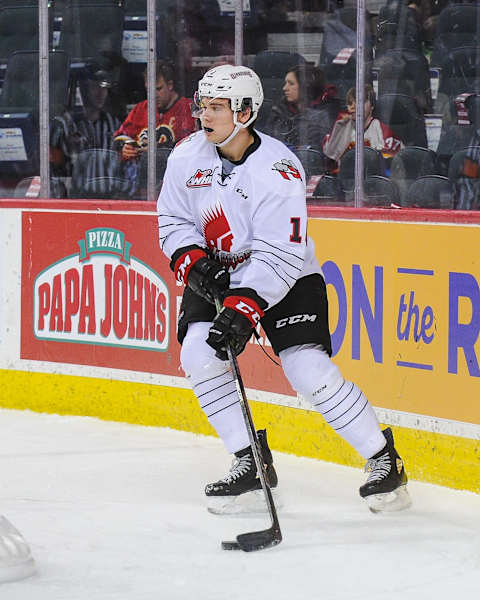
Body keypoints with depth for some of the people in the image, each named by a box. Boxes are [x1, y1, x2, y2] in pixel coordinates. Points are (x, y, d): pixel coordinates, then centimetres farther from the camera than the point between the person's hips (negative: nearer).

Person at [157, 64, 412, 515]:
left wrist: (243, 310, -37)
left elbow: (278, 257, -29)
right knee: (198, 355, -16)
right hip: (216, 274, 5)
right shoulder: (188, 156, -9)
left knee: (308, 370, -17)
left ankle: (383, 459, 0)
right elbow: (173, 220, 2)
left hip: (285, 276, -5)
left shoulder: (279, 170, -26)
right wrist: (193, 262, -17)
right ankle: (249, 460, -2)